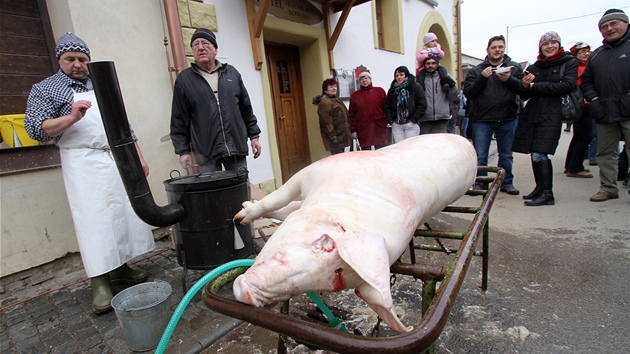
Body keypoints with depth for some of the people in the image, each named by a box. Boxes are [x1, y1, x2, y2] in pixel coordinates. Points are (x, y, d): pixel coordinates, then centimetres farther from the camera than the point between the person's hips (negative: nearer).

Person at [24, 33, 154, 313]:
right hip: (84, 164, -4)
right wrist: (72, 117, -20)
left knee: (125, 214, 5)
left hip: (118, 159, 5)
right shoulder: (45, 89, 5)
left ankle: (120, 268, 18)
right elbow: (35, 129, -4)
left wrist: (138, 156, 12)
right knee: (93, 220, -7)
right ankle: (99, 282, 1)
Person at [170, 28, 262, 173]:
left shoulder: (232, 72, 11)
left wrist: (254, 135, 9)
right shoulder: (184, 79, 4)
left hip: (236, 146, 2)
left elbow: (246, 108, 13)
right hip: (205, 151, -2)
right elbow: (179, 119, 3)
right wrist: (183, 150, -2)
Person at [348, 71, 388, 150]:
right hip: (363, 129, 0)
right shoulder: (354, 95, 8)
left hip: (379, 127, 0)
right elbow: (352, 114, 7)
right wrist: (353, 130, 3)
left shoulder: (380, 91, 7)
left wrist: (386, 121, -4)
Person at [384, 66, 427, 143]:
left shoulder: (416, 87, 2)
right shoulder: (392, 89, 12)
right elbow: (387, 106, 13)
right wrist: (391, 121, 2)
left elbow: (422, 105, -3)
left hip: (411, 125, -3)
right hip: (396, 125, 3)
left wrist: (414, 119, -9)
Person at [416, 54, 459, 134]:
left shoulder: (445, 76, 10)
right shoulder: (420, 78, 7)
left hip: (442, 119, 1)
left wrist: (452, 85, -7)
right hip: (425, 120, 0)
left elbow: (453, 97, 9)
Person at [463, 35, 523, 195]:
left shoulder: (515, 67, 11)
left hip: (508, 119, 2)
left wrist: (509, 80, -14)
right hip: (482, 119, -2)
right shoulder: (476, 70, 7)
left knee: (506, 155, 12)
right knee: (480, 156, 0)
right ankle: (479, 185, 12)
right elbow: (467, 92, -4)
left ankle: (506, 183, 26)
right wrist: (482, 78, -15)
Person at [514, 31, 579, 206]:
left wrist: (535, 86, -7)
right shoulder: (534, 67, 15)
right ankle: (541, 189, 17)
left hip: (552, 114, -4)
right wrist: (524, 85, -8)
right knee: (536, 154, 5)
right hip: (532, 113, 4)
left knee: (539, 155, -14)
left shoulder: (570, 62, 7)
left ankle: (547, 194, -7)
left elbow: (567, 86, -9)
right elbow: (524, 96, 14)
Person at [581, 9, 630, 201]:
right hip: (604, 112, 5)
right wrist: (593, 99, 3)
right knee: (605, 153, 9)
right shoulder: (596, 55, 19)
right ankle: (608, 188, 18)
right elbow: (586, 80, 19)